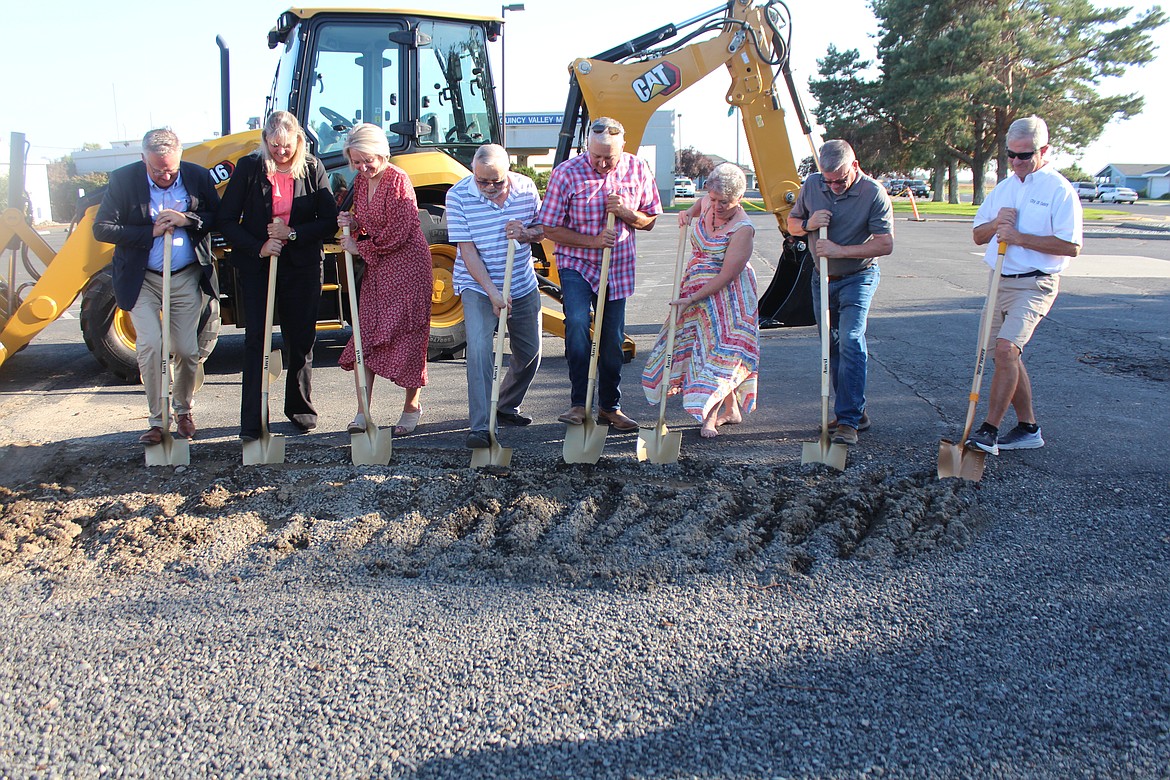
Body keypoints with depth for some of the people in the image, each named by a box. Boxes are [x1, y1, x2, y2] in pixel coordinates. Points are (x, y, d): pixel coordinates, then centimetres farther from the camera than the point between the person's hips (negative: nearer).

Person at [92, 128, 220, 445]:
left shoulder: (198, 176, -4)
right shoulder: (123, 180, -9)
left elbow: (219, 217, 2)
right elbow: (102, 229, -10)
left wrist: (187, 220, -17)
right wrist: (151, 231, -18)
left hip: (187, 279, 2)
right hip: (142, 280, -1)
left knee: (187, 351, 4)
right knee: (149, 346, -13)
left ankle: (183, 410, 29)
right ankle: (157, 420, 1)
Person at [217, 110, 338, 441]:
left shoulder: (313, 169, -1)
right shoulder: (248, 168, -3)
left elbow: (329, 223, -3)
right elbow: (227, 221, -2)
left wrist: (292, 233, -17)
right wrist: (258, 248, -15)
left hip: (302, 267, 1)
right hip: (256, 265, -1)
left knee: (301, 339, 10)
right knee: (256, 339, -5)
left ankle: (300, 407, 28)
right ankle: (252, 421, -2)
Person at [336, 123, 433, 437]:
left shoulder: (397, 180, -14)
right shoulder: (360, 182, 10)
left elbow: (398, 232, -18)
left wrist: (361, 248, -8)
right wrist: (353, 224, -1)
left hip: (407, 266, -8)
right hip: (376, 269, 8)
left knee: (407, 336, 0)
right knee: (365, 334, 2)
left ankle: (412, 406, 15)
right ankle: (362, 411, 7)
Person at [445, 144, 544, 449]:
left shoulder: (525, 187, -5)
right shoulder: (458, 196, -14)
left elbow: (543, 228, 8)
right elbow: (467, 250, -16)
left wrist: (526, 233, -16)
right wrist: (493, 292, -24)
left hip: (523, 286, 4)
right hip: (478, 286, -4)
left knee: (529, 353, 11)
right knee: (480, 349, -21)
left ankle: (507, 407, 35)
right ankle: (480, 427, -20)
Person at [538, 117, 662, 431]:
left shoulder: (638, 170, -3)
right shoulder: (566, 173, -13)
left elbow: (649, 220, 6)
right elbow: (550, 228, -8)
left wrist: (625, 213, -16)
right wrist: (592, 241, -19)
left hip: (619, 268, 3)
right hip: (576, 264, -3)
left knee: (613, 339, 8)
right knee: (577, 323, -25)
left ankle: (610, 406, 24)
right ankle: (579, 404, -18)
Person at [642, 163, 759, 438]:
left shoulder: (742, 229, -23)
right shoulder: (707, 203, -3)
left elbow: (727, 275, -24)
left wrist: (691, 299, -23)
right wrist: (688, 214, 4)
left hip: (726, 295, -8)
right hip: (697, 287, 8)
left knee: (720, 348, -9)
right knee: (702, 346, 9)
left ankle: (711, 417, -2)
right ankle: (731, 410, 22)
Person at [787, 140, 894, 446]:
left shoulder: (874, 193, -16)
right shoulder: (812, 184, -2)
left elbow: (885, 244, -18)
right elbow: (792, 224, 10)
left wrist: (840, 251, -25)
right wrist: (808, 224, -14)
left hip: (858, 278, -5)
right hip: (822, 279, 6)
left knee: (850, 343, -18)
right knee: (832, 348, 9)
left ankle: (848, 421, -16)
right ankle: (855, 411, 22)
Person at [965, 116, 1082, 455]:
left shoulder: (1059, 190, -7)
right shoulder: (1003, 188, 14)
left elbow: (1070, 246, -15)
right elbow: (978, 236, 16)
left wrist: (1018, 237, -19)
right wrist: (996, 224, -6)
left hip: (1035, 284, -8)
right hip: (1000, 283, 8)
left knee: (1006, 348, -22)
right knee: (1008, 356, 11)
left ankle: (988, 432, -20)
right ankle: (1028, 429, 24)